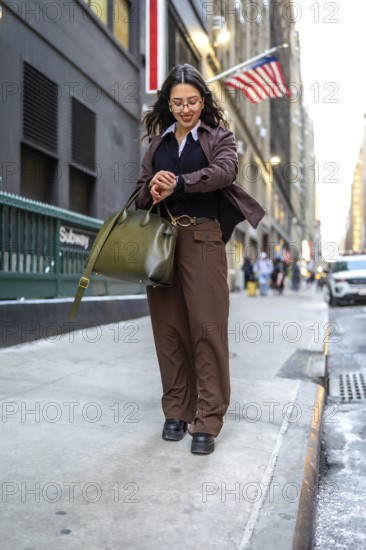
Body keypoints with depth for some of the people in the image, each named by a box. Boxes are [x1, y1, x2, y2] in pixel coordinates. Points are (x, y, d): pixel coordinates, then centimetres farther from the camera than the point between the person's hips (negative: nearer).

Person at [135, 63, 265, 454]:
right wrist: (151, 191, -11)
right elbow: (142, 189, 14)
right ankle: (176, 411, 15)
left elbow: (225, 170, -12)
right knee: (169, 327, 3)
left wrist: (177, 184, -22)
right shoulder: (157, 141, 18)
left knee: (207, 328, -7)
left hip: (202, 240, -3)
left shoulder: (219, 136, 9)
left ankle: (207, 421, 0)